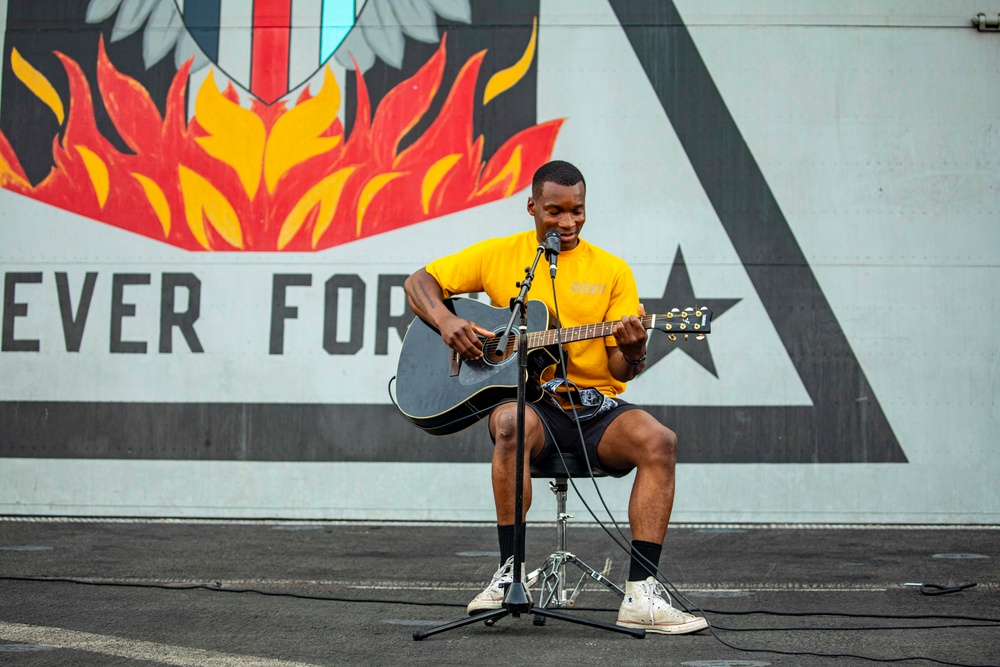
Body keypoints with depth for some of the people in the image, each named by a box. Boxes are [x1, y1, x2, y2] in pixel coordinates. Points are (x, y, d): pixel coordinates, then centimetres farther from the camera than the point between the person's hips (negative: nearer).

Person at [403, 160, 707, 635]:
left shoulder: (611, 270, 7)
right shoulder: (499, 255, 8)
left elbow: (621, 371, 3)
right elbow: (419, 283, 11)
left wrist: (632, 354, -22)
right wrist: (446, 322, -9)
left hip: (594, 405, 2)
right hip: (526, 398, -1)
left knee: (658, 440, -28)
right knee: (512, 424, -38)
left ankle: (641, 594, -27)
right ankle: (510, 574, -24)